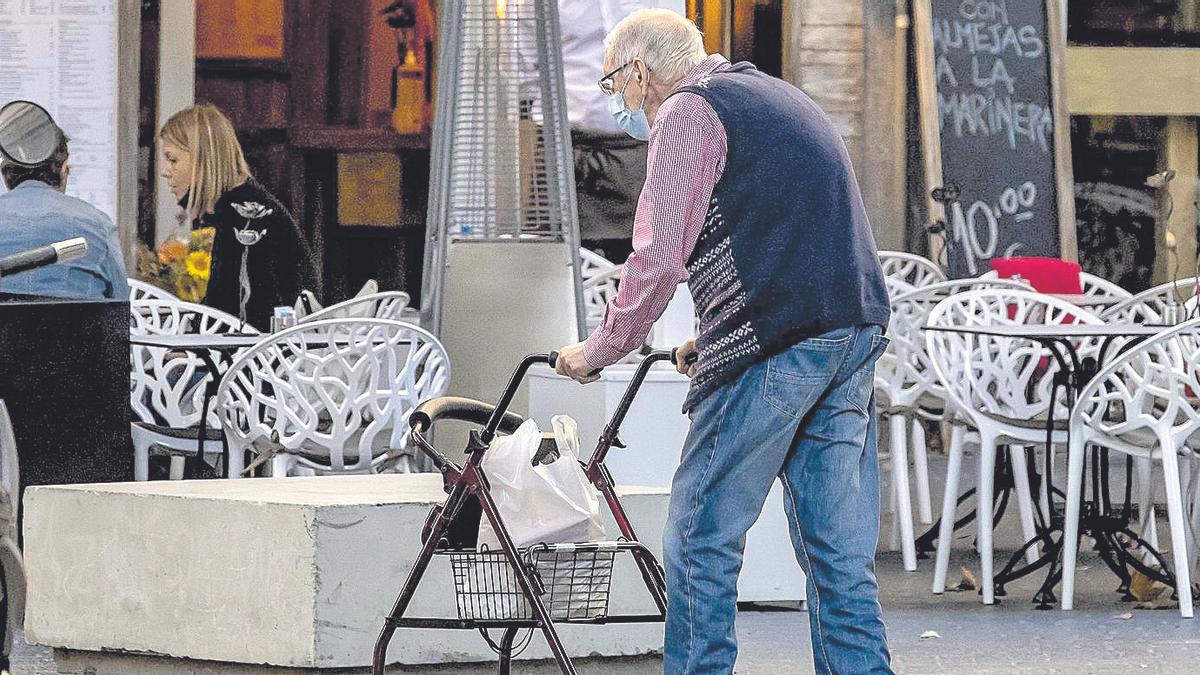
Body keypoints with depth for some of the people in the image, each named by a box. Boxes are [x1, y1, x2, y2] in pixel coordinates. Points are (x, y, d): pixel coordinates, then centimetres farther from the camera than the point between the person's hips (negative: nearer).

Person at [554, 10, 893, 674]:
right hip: (856, 327, 9)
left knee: (701, 540, -2)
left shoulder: (687, 112, -2)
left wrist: (596, 352, 3)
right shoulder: (780, 97, 26)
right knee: (839, 552, 7)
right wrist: (714, 342, 31)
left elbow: (657, 258, -9)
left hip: (775, 344, -8)